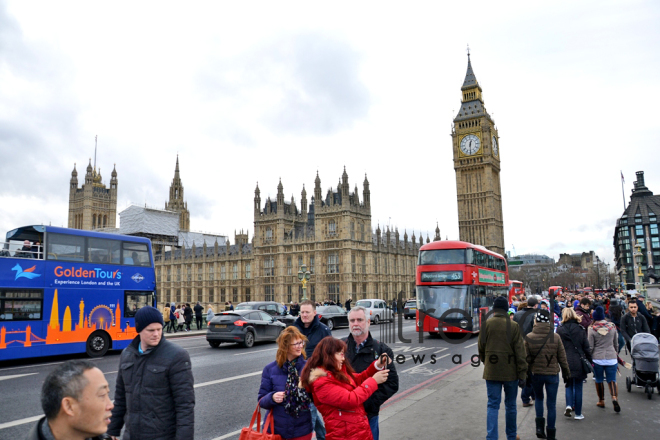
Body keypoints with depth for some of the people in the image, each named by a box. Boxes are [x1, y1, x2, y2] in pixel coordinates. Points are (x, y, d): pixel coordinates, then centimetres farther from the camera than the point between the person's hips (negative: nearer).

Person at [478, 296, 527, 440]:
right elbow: (520, 351, -7)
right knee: (510, 405, 16)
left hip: (491, 371, 0)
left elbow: (481, 348, 4)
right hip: (510, 371, 0)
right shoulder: (514, 326, -8)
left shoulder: (486, 324, -5)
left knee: (493, 405, 6)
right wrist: (522, 374, -1)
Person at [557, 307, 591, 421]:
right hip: (579, 362, 0)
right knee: (578, 387, 9)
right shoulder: (580, 329, -1)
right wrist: (590, 361, 9)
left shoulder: (560, 330, -3)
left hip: (566, 362, 0)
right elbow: (586, 347, 0)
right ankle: (578, 413, 14)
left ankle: (569, 405, -3)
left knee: (569, 384, 17)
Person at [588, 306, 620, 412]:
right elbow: (616, 344, 12)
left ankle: (601, 401, 22)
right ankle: (614, 397, -16)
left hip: (597, 358, -2)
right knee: (612, 380, 7)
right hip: (611, 358, 2)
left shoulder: (592, 329, -9)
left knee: (599, 380, 12)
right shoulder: (612, 326, 0)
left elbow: (590, 347, -7)